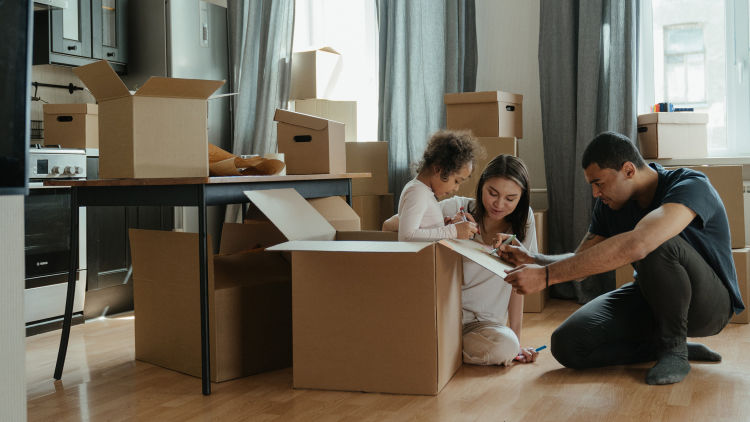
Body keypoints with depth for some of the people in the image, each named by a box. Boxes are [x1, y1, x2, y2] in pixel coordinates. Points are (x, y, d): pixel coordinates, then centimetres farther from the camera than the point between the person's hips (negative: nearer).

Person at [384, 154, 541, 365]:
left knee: (506, 346, -31)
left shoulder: (523, 219, 1)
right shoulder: (456, 208, -7)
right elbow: (389, 226, -10)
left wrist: (517, 340, 0)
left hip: (483, 322, 2)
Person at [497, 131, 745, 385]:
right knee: (567, 344, -16)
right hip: (650, 299, 6)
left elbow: (635, 245, -45)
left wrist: (546, 275, -46)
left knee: (656, 247, -38)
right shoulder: (609, 204, -3)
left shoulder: (691, 186, -27)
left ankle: (674, 348, -15)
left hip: (708, 301, -6)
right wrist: (532, 259, -19)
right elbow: (580, 261, 3)